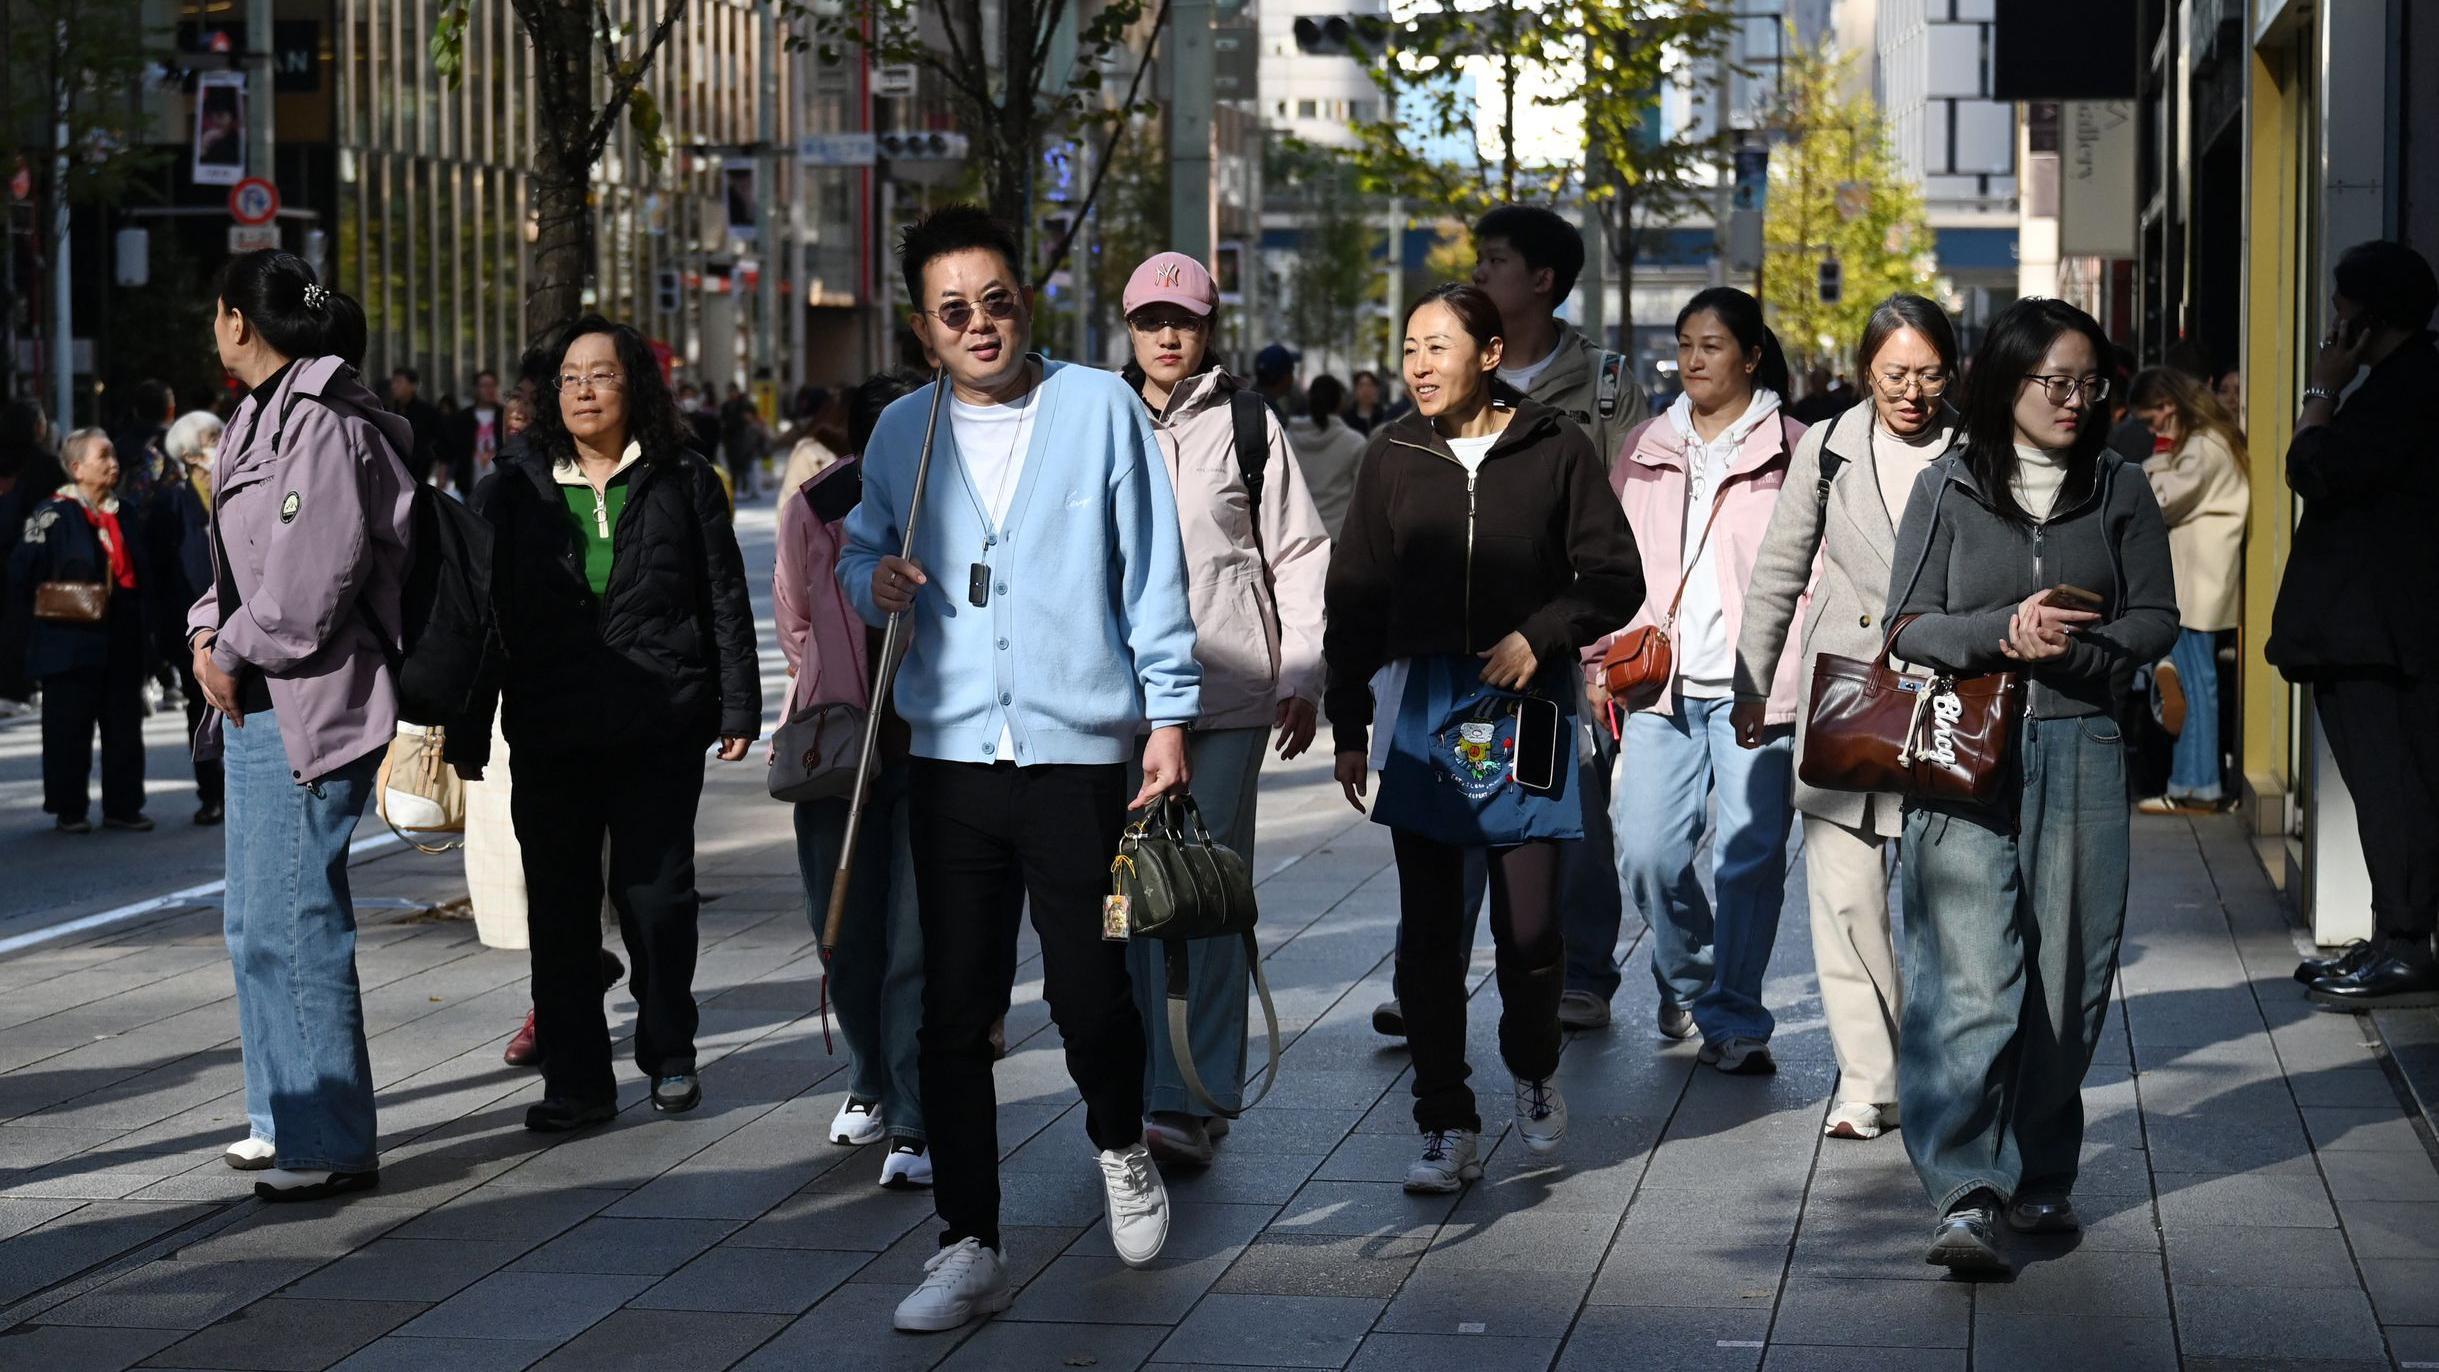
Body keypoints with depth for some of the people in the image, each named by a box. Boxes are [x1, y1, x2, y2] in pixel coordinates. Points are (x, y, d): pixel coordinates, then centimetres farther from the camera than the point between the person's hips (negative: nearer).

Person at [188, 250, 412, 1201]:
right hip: (255, 701, 11)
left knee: (293, 922, -10)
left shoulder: (325, 428, -16)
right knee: (258, 921, 17)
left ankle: (333, 1144, -4)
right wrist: (209, 634, 3)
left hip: (305, 707, -11)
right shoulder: (259, 418, 15)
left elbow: (307, 587, -21)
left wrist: (236, 655, -10)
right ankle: (285, 1119, 28)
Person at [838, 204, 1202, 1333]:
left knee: (1089, 990, 0)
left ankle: (1121, 1145, 33)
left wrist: (1169, 713, -2)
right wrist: (874, 581, -3)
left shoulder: (1101, 407, 1)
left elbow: (1152, 570, 2)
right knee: (954, 1013, 2)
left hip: (1079, 750, -3)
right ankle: (969, 1248, 9)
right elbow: (861, 550, 21)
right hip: (951, 756, 3)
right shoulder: (902, 432, 9)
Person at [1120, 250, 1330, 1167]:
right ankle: (1145, 1083, 15)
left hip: (1228, 688, -3)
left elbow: (1300, 556, 5)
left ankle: (1190, 1100, -10)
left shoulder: (1247, 423, 4)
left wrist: (1305, 679, -1)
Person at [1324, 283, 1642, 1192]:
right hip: (1421, 707, 2)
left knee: (1530, 927, -3)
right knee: (1428, 932, -1)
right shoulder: (1392, 458, 8)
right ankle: (1447, 1128, 7)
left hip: (1526, 708, -2)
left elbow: (1615, 580, 4)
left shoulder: (1554, 451, 1)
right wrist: (1348, 726, 8)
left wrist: (1541, 634, -12)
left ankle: (1533, 1069, 27)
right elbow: (1355, 599, 11)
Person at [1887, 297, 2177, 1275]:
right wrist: (2002, 632, -14)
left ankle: (2040, 1176, 20)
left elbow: (2156, 618, 7)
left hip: (2081, 751, 2)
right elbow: (1908, 624, 3)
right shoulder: (1946, 488, 6)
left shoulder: (2119, 490, 11)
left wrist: (2065, 647, -11)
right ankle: (1965, 1195, -17)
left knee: (2067, 974, 5)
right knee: (1969, 973, -12)